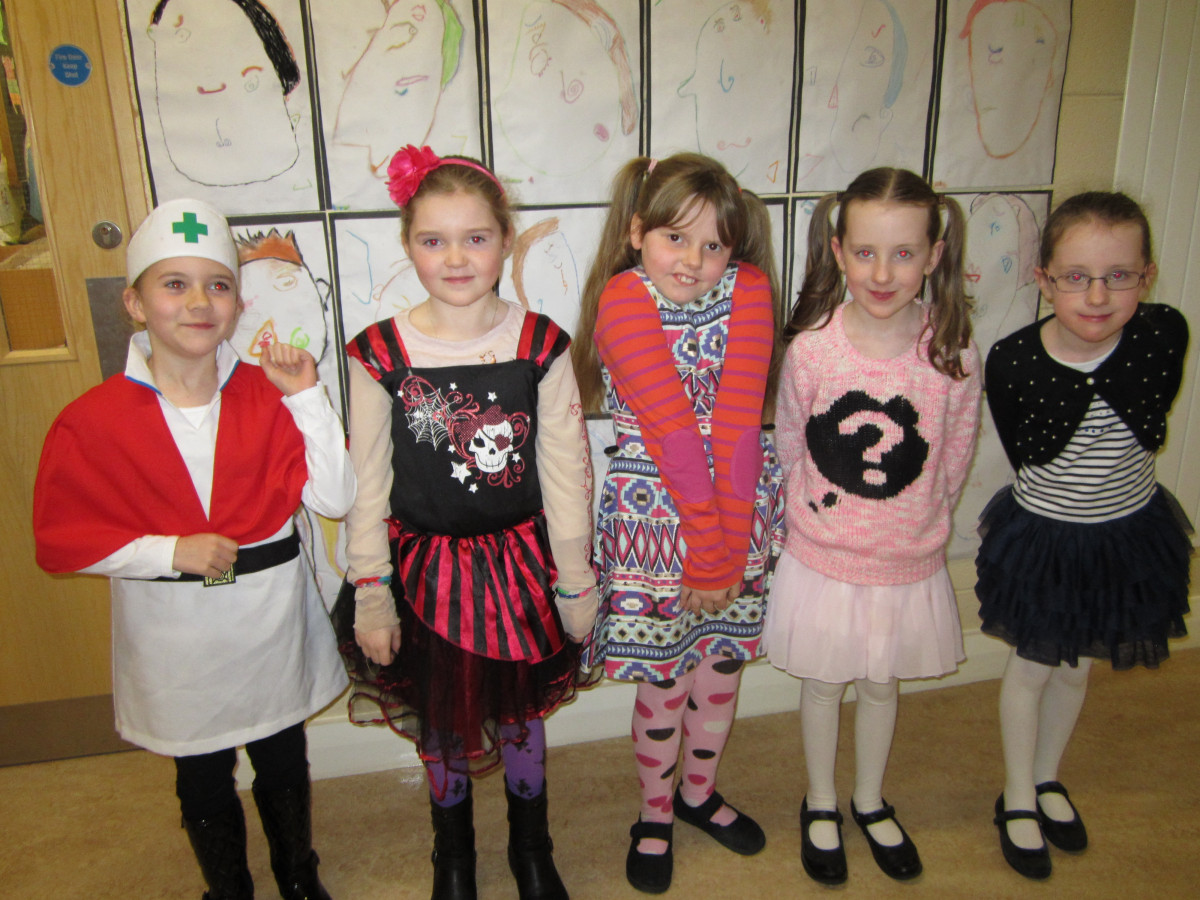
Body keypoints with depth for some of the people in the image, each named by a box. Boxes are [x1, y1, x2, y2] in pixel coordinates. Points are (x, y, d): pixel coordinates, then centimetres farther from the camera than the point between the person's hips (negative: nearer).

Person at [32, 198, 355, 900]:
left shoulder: (269, 396, -8)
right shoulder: (91, 422, -12)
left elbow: (335, 498, -14)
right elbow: (60, 539, -7)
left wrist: (308, 398, -21)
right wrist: (170, 551, -19)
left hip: (271, 619, 1)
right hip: (174, 637, -1)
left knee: (284, 763, 22)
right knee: (203, 778, 21)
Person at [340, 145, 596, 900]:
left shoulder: (541, 345, -10)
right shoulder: (381, 353, -11)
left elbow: (565, 468, -5)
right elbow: (367, 482, -5)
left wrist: (576, 579, -1)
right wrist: (372, 592, -4)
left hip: (518, 559, 0)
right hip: (426, 564, 0)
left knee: (521, 715, 19)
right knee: (441, 723, 19)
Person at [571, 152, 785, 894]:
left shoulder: (749, 288, -6)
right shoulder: (624, 299, -15)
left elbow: (738, 423, -13)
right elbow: (674, 434, -20)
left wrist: (727, 547, -17)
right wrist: (706, 551, -21)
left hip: (740, 506, 4)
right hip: (655, 514, -3)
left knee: (724, 662, 18)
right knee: (664, 679, 10)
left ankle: (700, 793, 45)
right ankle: (656, 816, 36)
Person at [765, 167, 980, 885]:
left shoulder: (953, 355, -15)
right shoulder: (810, 347, -18)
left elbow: (953, 464, -1)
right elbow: (790, 445, -3)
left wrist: (916, 524, 7)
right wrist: (824, 516, 5)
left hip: (908, 563, 1)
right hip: (822, 559, -1)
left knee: (881, 685, 22)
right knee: (823, 686, 19)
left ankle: (871, 802, 49)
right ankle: (821, 804, 45)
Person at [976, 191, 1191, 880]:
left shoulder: (1163, 334, -16)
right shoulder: (1011, 360, -22)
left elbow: (1149, 428, -18)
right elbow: (1028, 453, -14)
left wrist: (1106, 361, -19)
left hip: (1127, 535, 3)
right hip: (1041, 535, -2)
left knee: (1076, 668, 20)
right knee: (1033, 668, 14)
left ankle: (1047, 778, 46)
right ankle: (1018, 799, 36)